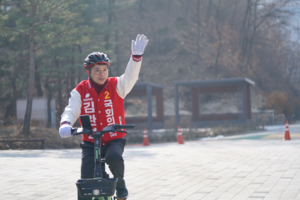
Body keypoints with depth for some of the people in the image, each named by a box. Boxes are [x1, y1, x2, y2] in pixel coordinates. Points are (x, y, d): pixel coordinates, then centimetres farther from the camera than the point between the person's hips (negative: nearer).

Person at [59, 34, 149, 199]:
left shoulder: (116, 86, -3)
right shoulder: (80, 91, -2)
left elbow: (130, 77, -20)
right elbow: (71, 110, -14)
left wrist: (136, 56, -38)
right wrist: (65, 124, -38)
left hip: (114, 140, -1)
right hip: (90, 142, 1)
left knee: (114, 157, -34)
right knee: (86, 182, -9)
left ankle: (120, 183, -3)